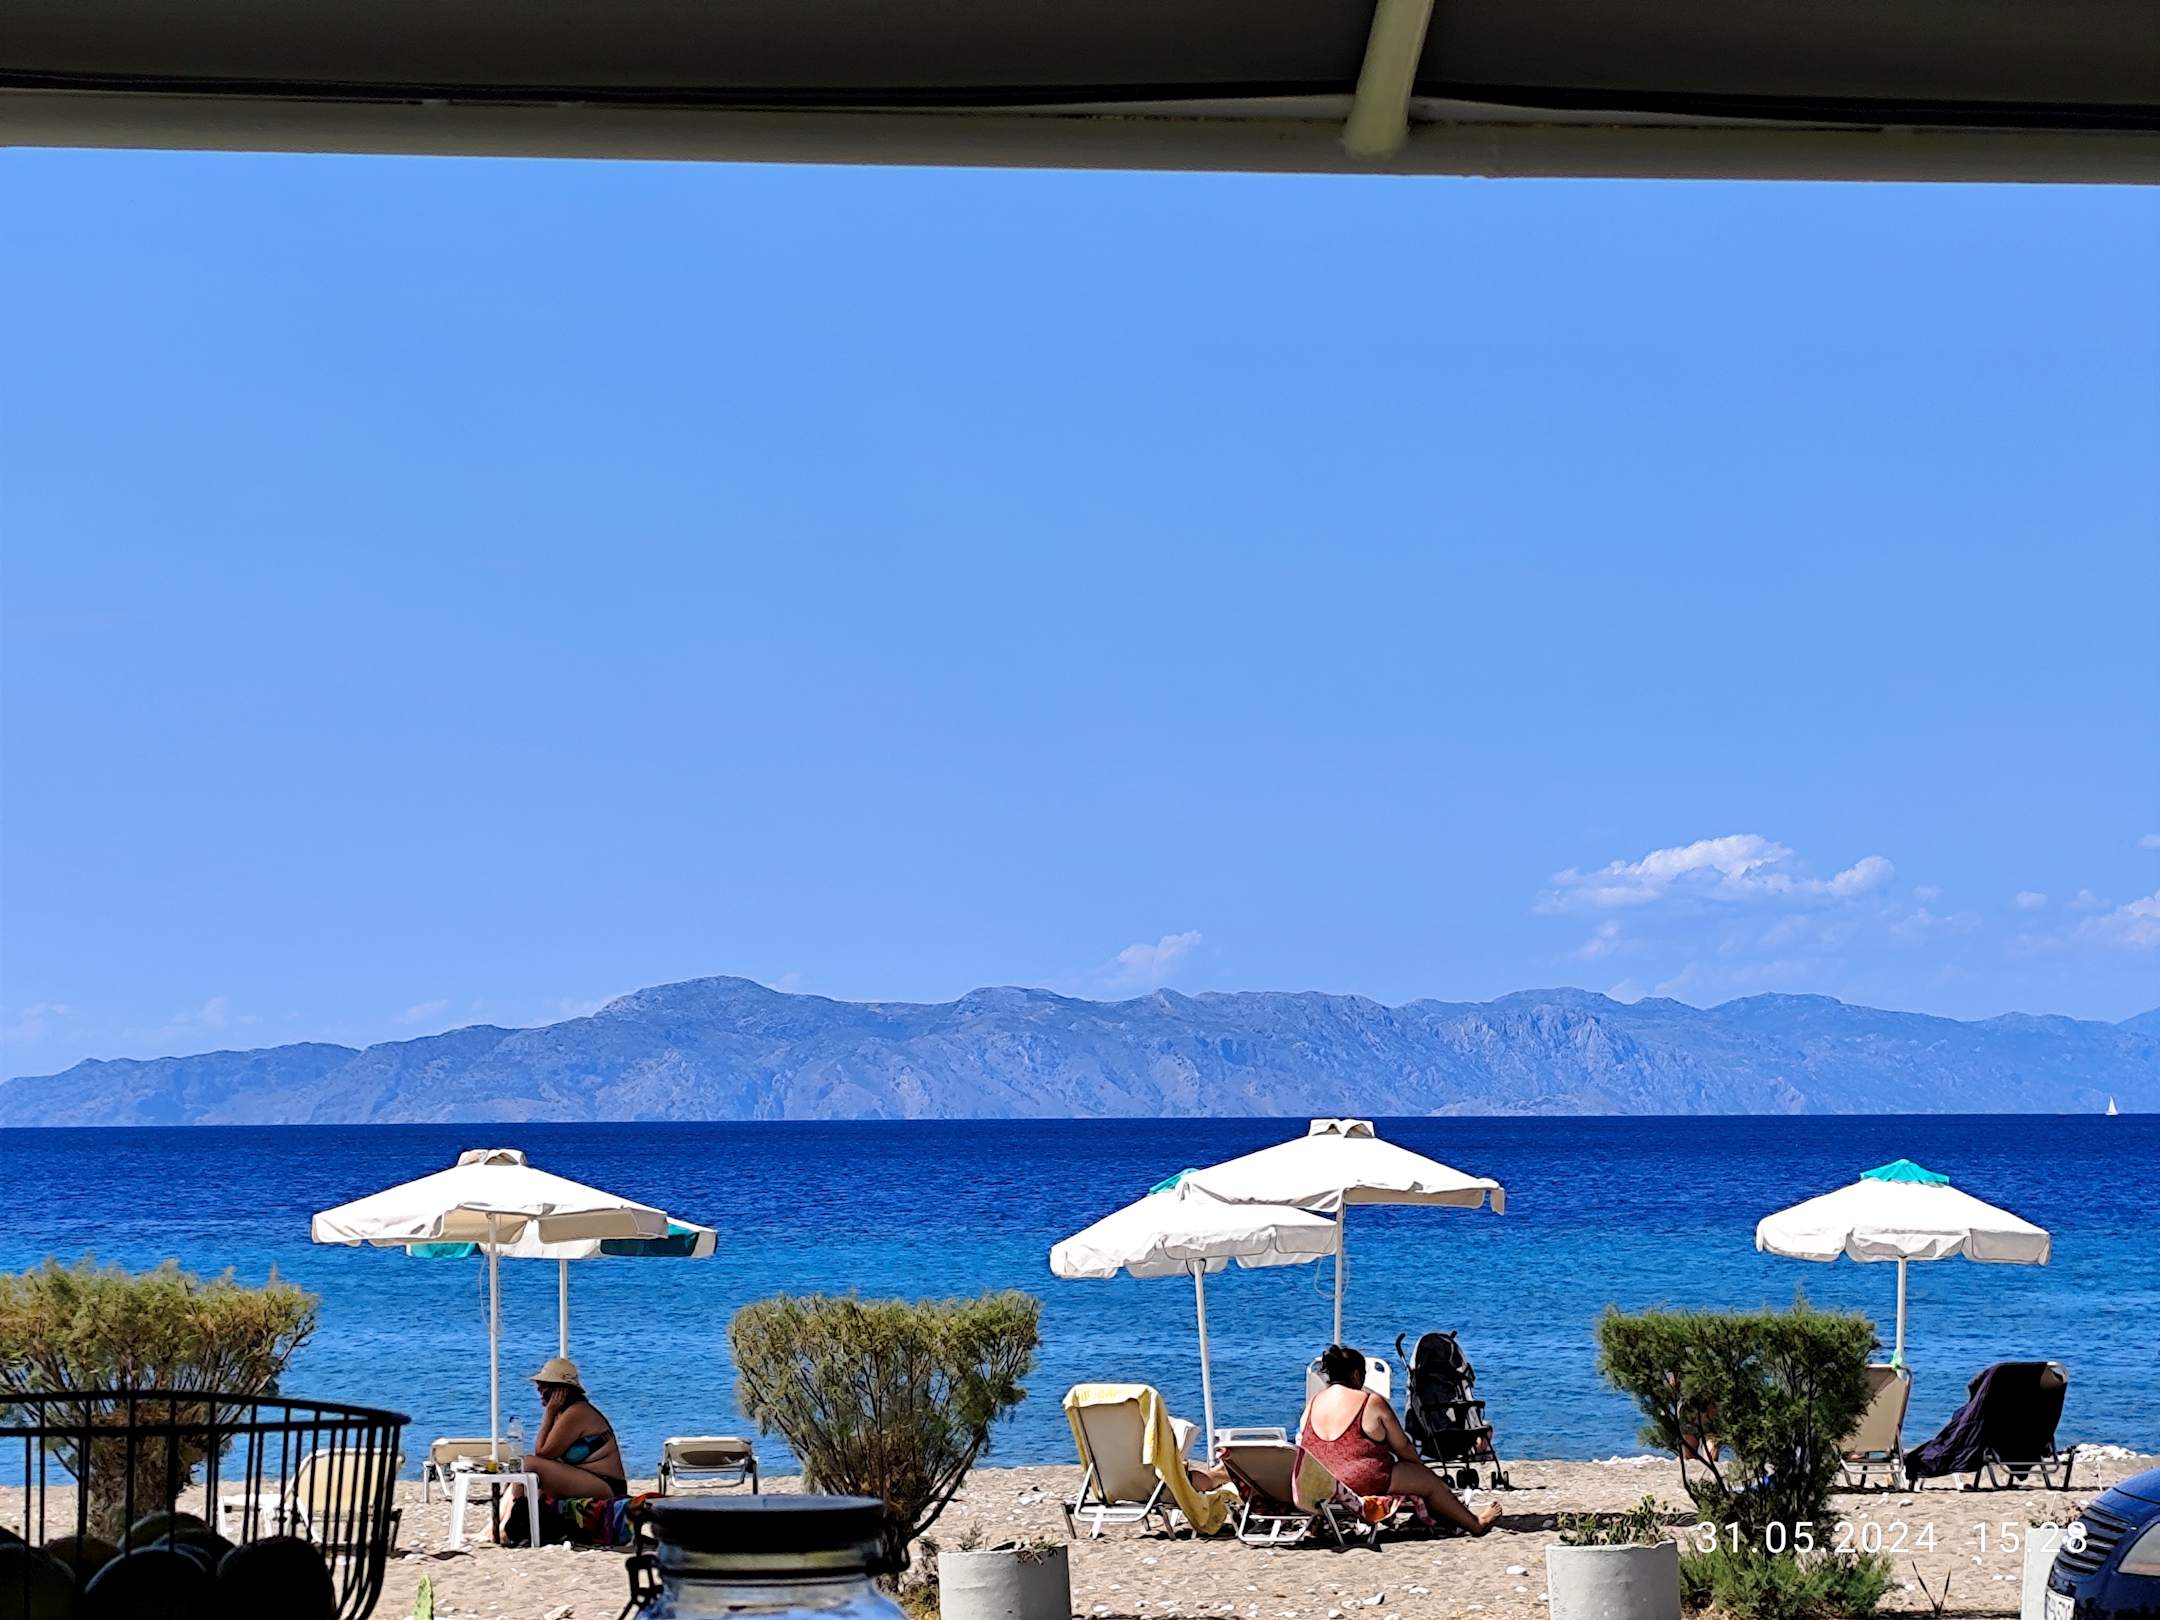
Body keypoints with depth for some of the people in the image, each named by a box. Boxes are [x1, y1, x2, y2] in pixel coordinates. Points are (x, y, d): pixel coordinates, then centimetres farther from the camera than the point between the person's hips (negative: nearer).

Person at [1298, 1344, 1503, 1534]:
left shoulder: (1313, 1402, 6)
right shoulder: (1372, 1403, -10)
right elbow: (1403, 1448, -2)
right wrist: (1421, 1467, 19)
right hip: (1361, 1484, -7)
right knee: (1430, 1481, 14)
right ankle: (1476, 1524, 29)